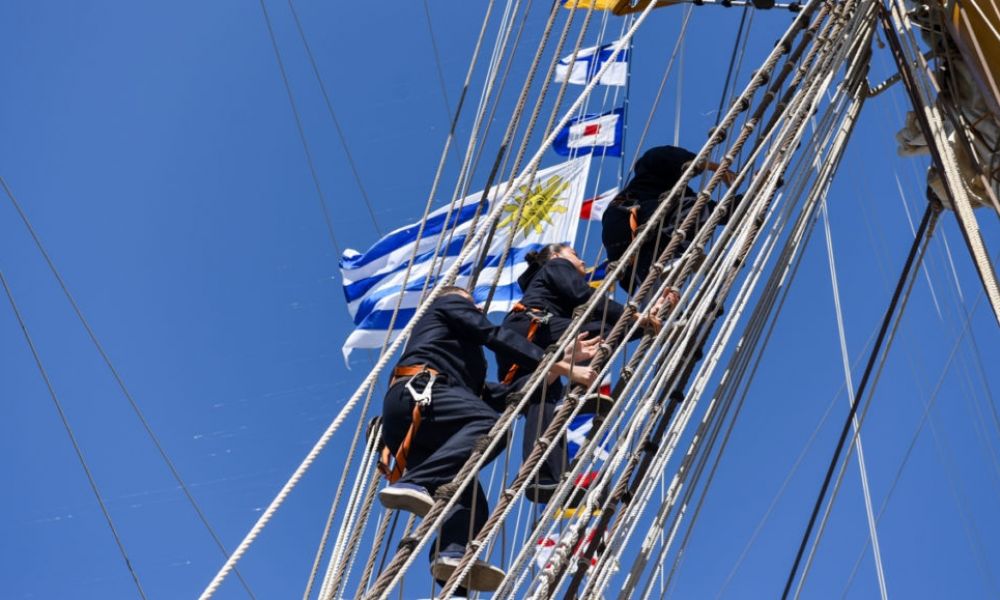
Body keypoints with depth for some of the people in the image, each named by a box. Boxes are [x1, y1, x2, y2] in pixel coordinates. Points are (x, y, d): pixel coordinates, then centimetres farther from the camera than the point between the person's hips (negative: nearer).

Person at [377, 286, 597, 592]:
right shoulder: (451, 303, 23)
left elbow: (498, 397, 33)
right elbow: (497, 337, 6)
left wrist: (559, 360, 36)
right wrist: (562, 367, 1)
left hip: (405, 427, 8)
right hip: (418, 394, -8)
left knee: (469, 497, -6)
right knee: (490, 423, -32)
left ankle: (452, 552, -33)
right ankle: (414, 484, -45)